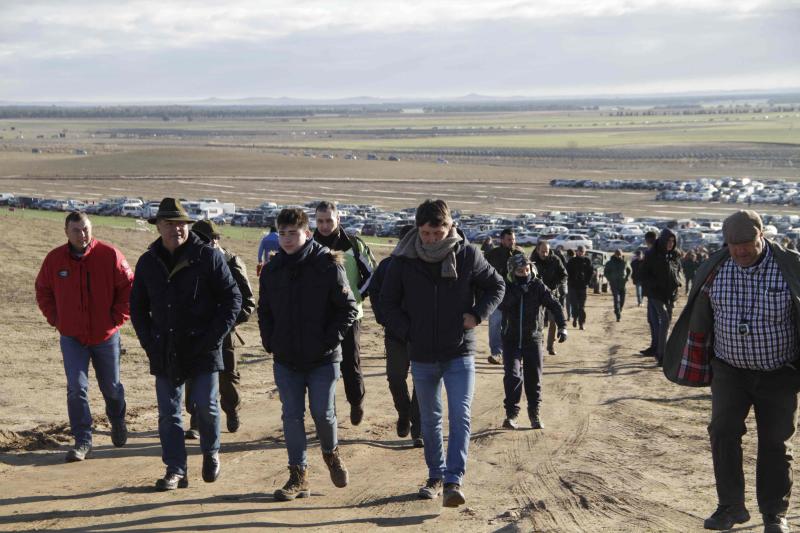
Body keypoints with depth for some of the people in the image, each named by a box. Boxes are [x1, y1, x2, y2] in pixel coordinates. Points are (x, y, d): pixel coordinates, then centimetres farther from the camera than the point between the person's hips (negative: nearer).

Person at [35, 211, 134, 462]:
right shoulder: (54, 259, -5)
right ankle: (82, 441, -1)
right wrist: (56, 319, 1)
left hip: (106, 335, 0)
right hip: (72, 337, 1)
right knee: (76, 388, -9)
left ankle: (117, 422, 44)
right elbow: (43, 291, 10)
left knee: (111, 387, 16)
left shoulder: (109, 255, -12)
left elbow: (128, 286, -5)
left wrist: (117, 317, -8)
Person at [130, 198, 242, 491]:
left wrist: (213, 337, -10)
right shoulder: (148, 262, 7)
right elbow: (137, 306, 18)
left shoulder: (208, 256, -5)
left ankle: (211, 453, 27)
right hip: (165, 351, 3)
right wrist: (148, 341, 5)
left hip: (202, 349, -3)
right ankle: (176, 470, 13)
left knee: (206, 406, 0)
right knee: (168, 413, 4)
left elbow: (233, 299, -4)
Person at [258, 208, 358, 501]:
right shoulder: (271, 270, 5)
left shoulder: (328, 265, -8)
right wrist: (270, 342, 3)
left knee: (322, 413, 2)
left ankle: (331, 453, 32)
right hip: (285, 360, 3)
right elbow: (264, 311, 16)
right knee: (292, 415, 3)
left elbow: (348, 307, -5)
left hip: (323, 358, -3)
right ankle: (298, 476, 12)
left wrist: (331, 340, -12)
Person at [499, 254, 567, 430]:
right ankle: (511, 414, -4)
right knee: (513, 376, -12)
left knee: (534, 378, 5)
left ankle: (534, 414, 20)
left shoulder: (538, 287, -4)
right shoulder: (507, 287, -4)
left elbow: (554, 305, -11)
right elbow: (501, 305, -20)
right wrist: (517, 291, -28)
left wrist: (562, 326, -23)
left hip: (533, 338, 1)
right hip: (511, 339, -1)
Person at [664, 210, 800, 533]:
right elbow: (700, 319, 6)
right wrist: (695, 366, 9)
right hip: (729, 370, 2)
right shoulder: (715, 270, -4)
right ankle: (731, 506, 4)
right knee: (723, 432, -9)